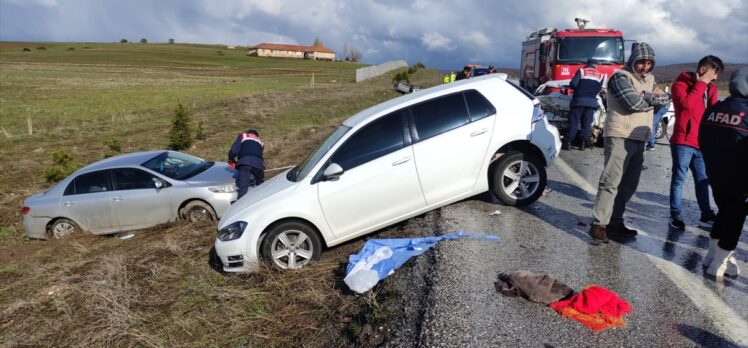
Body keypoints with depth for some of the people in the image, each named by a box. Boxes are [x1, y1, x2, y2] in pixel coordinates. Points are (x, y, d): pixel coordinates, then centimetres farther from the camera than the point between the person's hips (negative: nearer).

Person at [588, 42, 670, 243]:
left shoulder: (649, 79, 19)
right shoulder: (621, 77, -6)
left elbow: (664, 98, 7)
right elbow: (635, 103, -18)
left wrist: (647, 96, -12)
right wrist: (653, 98, -1)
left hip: (639, 139, 9)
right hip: (620, 137, -8)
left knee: (629, 184, 11)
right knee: (611, 182, -12)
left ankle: (615, 221, 19)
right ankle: (599, 225, -11)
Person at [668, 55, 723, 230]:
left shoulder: (711, 88, 16)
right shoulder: (681, 84, -4)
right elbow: (687, 104, -22)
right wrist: (701, 84, -13)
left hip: (702, 143, 7)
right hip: (683, 142, -7)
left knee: (703, 180, 12)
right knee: (679, 179, -1)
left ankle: (707, 215, 20)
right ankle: (676, 215, 5)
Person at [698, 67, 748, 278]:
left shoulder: (713, 110, 1)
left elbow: (703, 143, 11)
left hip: (715, 177, 6)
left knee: (724, 214, 22)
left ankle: (711, 255, 29)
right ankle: (719, 264, 11)